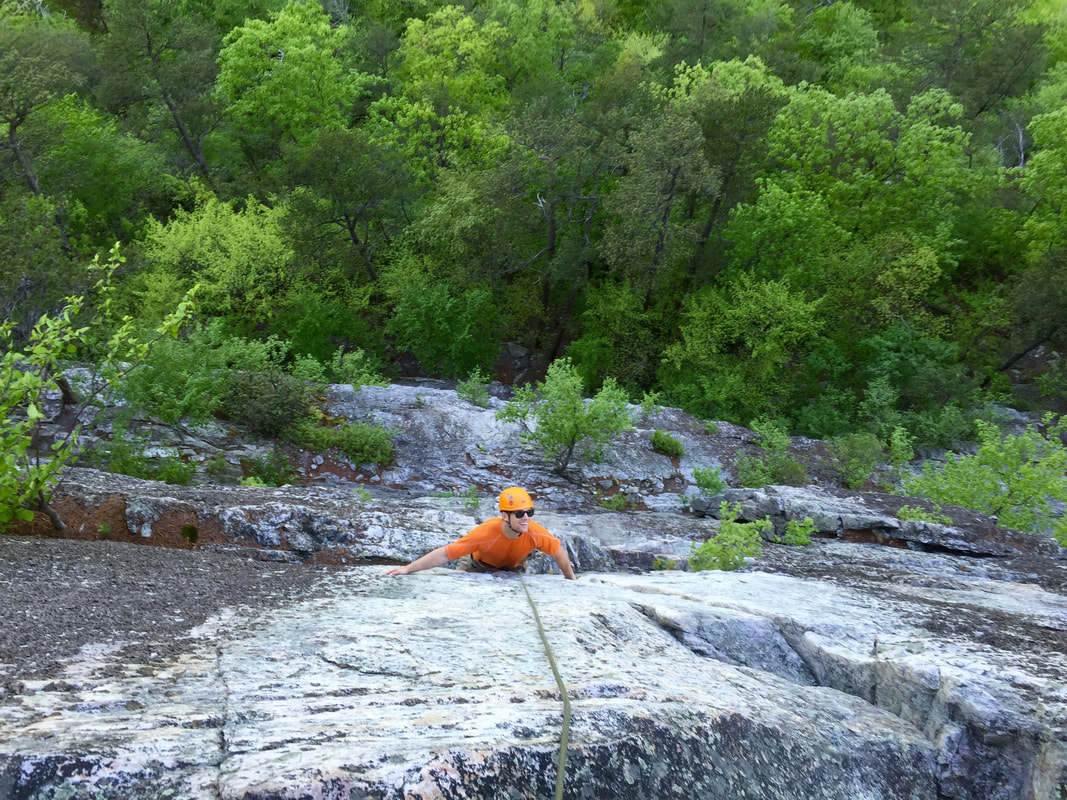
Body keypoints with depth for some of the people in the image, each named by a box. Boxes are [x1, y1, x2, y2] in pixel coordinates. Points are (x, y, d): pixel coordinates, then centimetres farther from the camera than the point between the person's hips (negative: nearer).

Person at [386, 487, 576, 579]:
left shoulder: (535, 533, -37)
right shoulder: (486, 533, -45)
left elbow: (560, 553, -17)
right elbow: (444, 554, -44)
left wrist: (571, 582, -4)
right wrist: (407, 569, -47)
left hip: (512, 569, 2)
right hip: (479, 566, -2)